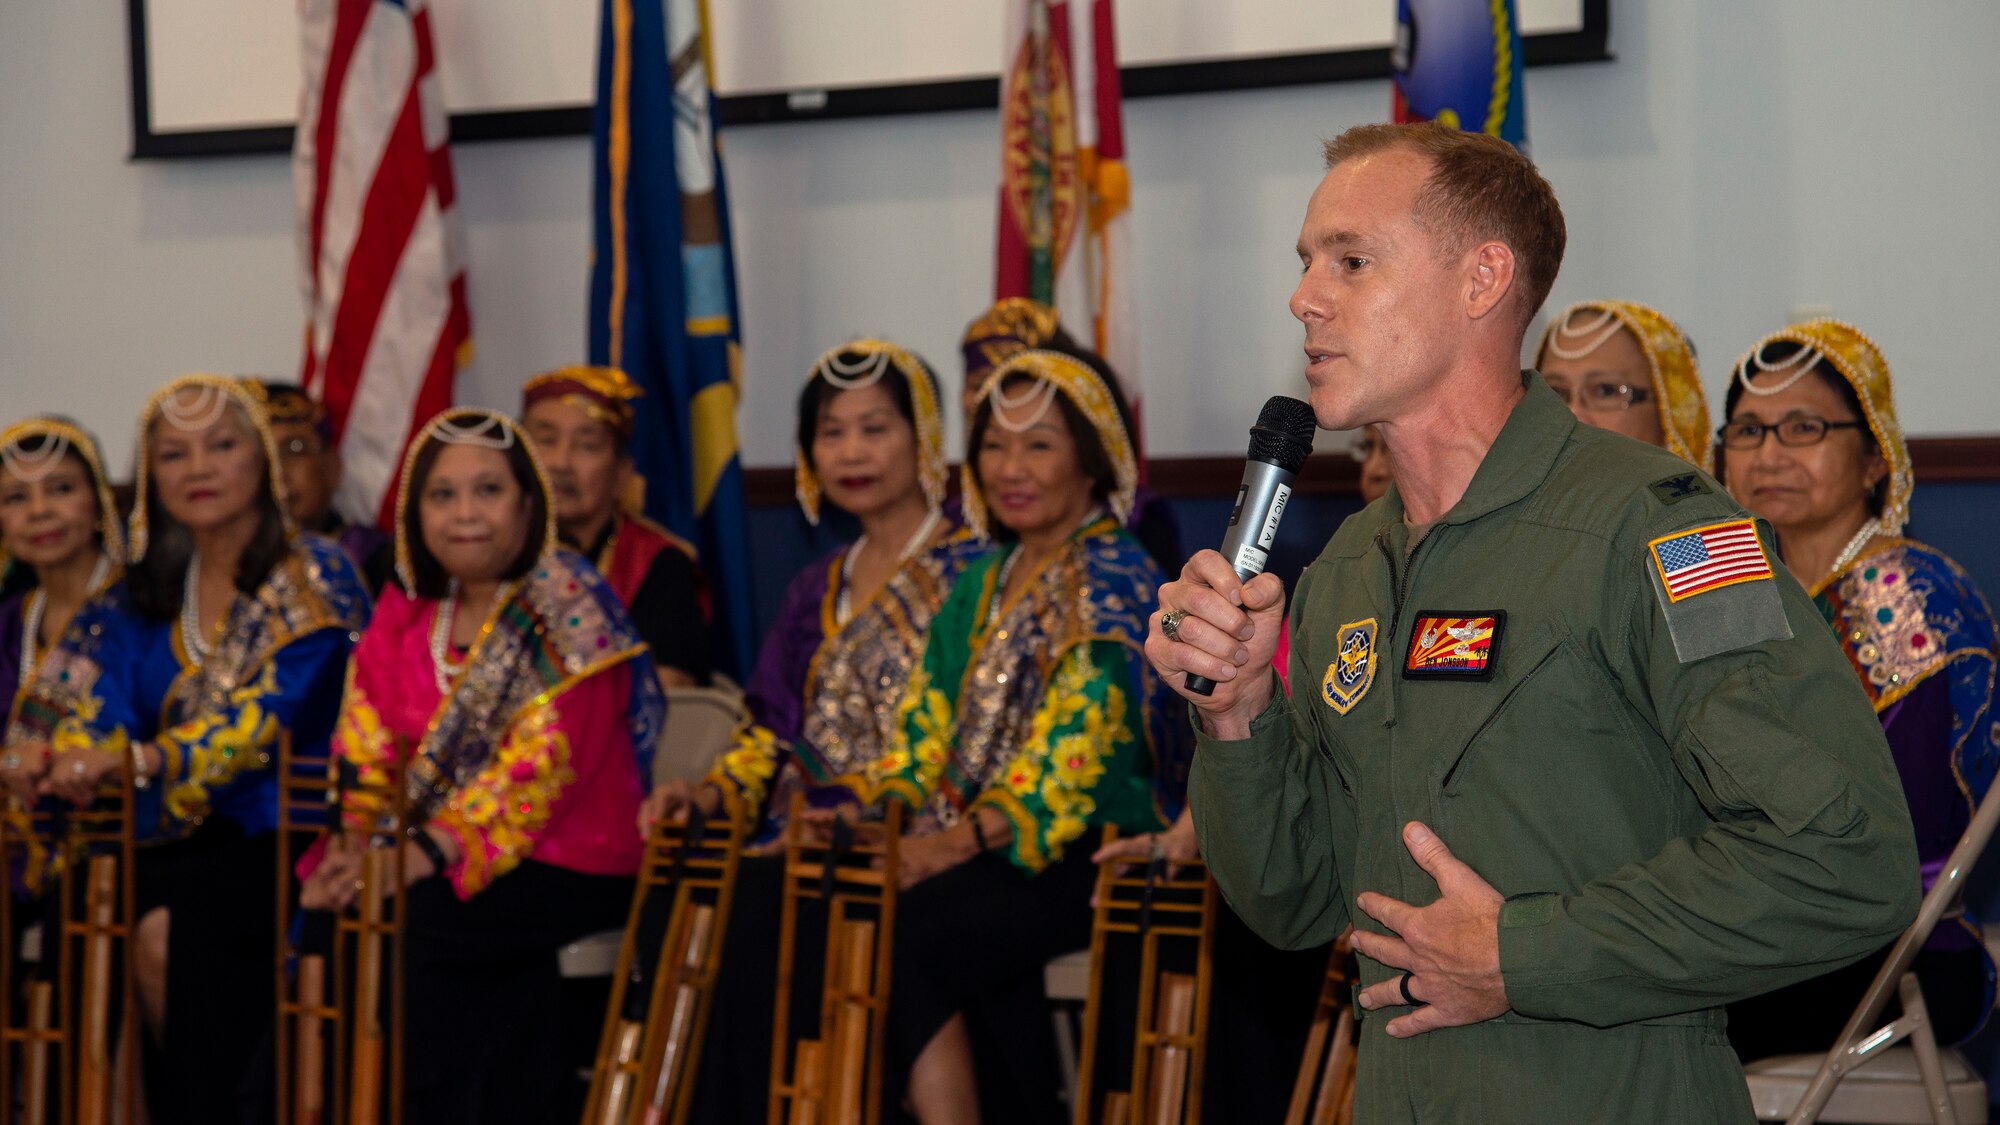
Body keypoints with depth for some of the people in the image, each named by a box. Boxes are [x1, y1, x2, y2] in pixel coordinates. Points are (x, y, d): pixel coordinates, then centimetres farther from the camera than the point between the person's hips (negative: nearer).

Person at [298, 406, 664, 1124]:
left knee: (409, 928, -28)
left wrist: (428, 853, -25)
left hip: (561, 861, -6)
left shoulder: (568, 607, -7)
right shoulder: (404, 615, 12)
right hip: (428, 864, 6)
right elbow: (365, 750, 6)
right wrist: (351, 846, -14)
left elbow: (543, 762, -17)